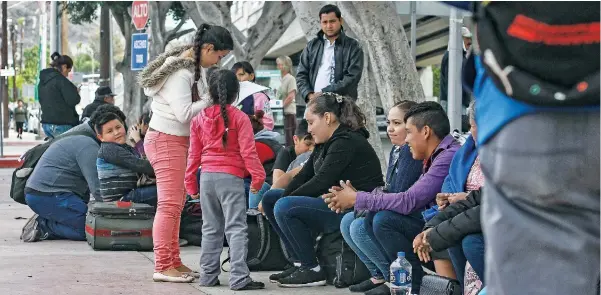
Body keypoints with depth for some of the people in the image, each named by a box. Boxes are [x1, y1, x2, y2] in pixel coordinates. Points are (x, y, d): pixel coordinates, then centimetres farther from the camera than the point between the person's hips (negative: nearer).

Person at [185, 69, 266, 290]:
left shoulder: (199, 119, 7)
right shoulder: (239, 118, -7)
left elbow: (194, 154, 10)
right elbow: (247, 151, -11)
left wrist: (190, 182, 17)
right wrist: (258, 175, -4)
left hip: (207, 177, 5)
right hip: (231, 177, -5)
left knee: (211, 229, 14)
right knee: (236, 229, -6)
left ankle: (208, 275, 16)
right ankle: (239, 278, -13)